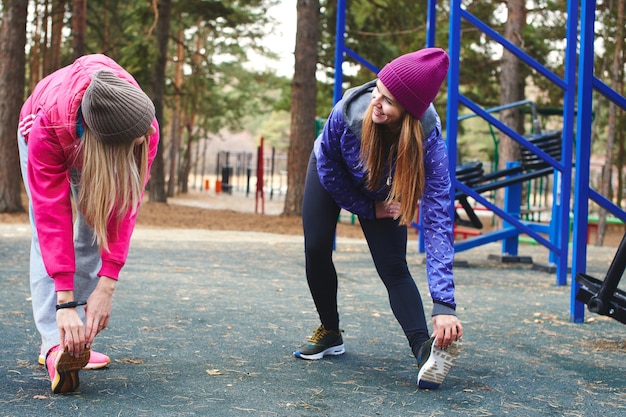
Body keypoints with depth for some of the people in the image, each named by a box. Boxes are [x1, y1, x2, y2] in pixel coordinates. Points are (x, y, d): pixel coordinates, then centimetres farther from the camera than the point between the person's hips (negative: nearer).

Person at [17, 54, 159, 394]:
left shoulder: (145, 129, -41)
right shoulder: (48, 127, -46)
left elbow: (124, 210, -37)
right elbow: (53, 216, -46)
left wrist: (106, 288, -42)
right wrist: (65, 302, -50)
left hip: (101, 149, 2)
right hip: (53, 140, -2)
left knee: (92, 235, -7)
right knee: (47, 232, -20)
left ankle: (76, 342, -1)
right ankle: (55, 343, -29)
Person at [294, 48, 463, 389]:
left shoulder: (429, 143, -41)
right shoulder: (350, 109, -40)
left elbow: (438, 223, -45)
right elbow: (328, 166, -18)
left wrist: (444, 305, -51)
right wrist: (367, 208, -11)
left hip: (381, 191, -1)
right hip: (332, 176, 1)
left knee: (393, 267, -15)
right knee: (316, 249, -9)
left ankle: (426, 350, -23)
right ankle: (330, 333, 12)